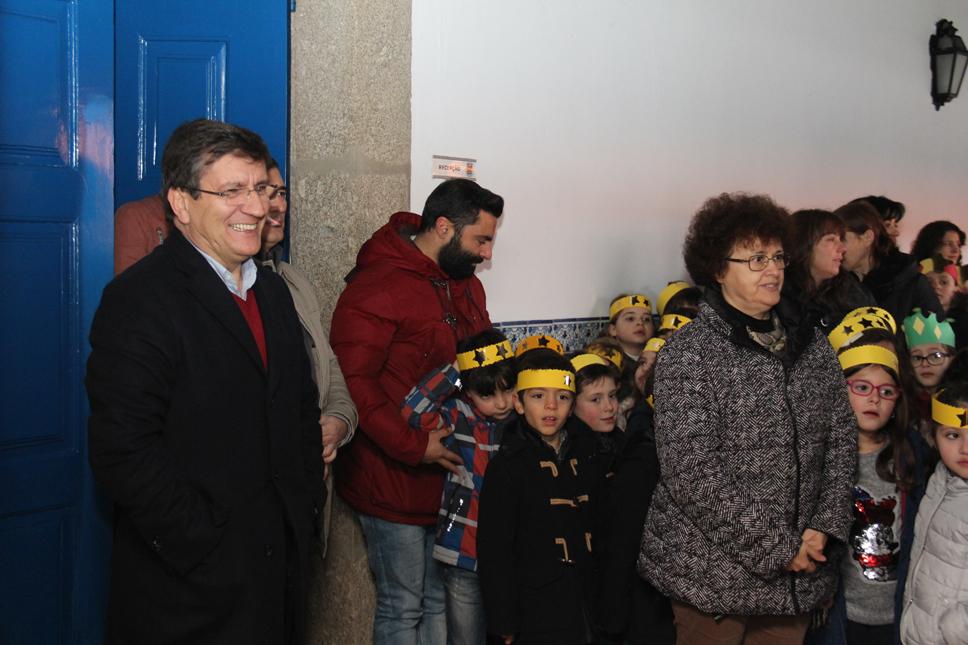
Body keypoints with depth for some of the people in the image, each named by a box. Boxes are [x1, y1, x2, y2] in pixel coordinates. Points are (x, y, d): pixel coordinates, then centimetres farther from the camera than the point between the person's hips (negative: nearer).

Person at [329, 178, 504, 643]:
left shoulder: (466, 285, 12)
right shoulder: (377, 286, -16)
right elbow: (352, 382, -21)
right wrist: (414, 447, -23)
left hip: (453, 475, 8)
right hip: (394, 479, -8)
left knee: (440, 602, 16)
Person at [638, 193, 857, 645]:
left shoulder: (812, 345, 8)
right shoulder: (687, 353, -11)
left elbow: (841, 441, 10)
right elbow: (691, 471, -17)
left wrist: (825, 528, -4)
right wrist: (776, 548, -16)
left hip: (798, 574, 5)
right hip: (713, 574, -5)